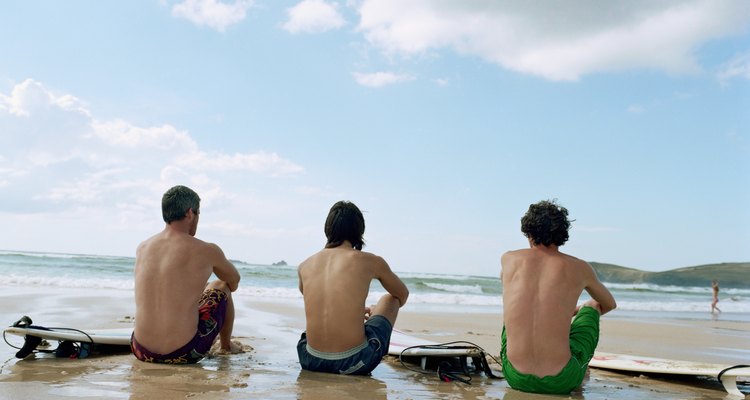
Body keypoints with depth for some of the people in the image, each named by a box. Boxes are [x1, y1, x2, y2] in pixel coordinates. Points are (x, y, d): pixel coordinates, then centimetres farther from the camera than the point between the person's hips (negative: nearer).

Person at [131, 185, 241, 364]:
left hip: (142, 351, 5)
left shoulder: (142, 248, 6)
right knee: (221, 287, 20)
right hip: (183, 354, -5)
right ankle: (226, 344, 39)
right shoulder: (207, 251, -8)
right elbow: (234, 280, 14)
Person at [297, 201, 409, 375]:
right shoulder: (370, 262, -3)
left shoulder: (305, 265, 6)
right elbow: (403, 295, 17)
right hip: (354, 363, -4)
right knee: (389, 299, 22)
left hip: (311, 362, 4)